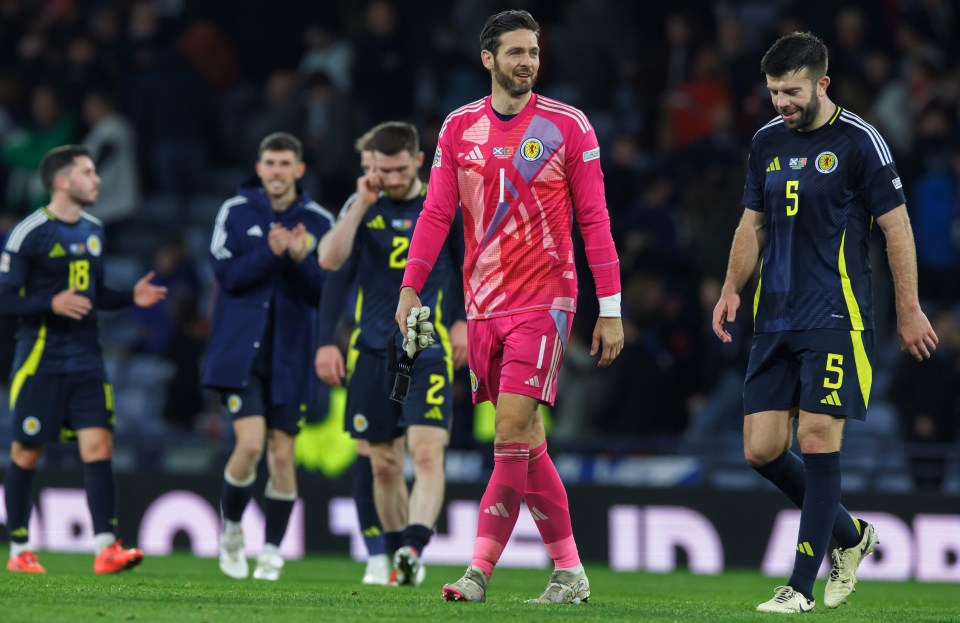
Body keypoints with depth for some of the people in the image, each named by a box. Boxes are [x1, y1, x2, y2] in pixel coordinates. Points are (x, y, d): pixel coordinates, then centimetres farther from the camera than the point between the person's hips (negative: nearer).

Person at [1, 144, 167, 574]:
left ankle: (106, 549, -12)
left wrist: (131, 298, 6)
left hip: (86, 361, 5)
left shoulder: (93, 231, 12)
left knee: (98, 446, -7)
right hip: (41, 361, -5)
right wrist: (52, 304, -24)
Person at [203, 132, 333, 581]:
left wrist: (300, 259, -18)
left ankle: (272, 552, 13)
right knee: (250, 443, -14)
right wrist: (270, 253, -22)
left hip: (289, 358, 2)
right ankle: (231, 530, 10)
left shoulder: (318, 222, 2)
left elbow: (327, 292, -2)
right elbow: (227, 275, -9)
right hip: (240, 353, -2)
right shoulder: (236, 211, 0)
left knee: (282, 454, 1)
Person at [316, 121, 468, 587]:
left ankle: (413, 549, -31)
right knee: (385, 465, 7)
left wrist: (462, 322, 3)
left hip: (429, 350, -2)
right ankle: (398, 557, 19)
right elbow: (330, 262, -9)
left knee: (427, 453, -19)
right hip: (373, 351, 2)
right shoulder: (363, 208, 5)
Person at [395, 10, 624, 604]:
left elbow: (594, 219, -1)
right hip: (484, 304, 4)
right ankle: (570, 571, 11)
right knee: (526, 441, 5)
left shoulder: (568, 126, -2)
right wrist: (411, 288, -1)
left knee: (513, 429, -15)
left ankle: (481, 569, -10)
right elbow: (437, 213, 8)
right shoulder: (460, 127, 7)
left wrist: (611, 309, -4)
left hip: (544, 303, -4)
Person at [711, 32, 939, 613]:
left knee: (818, 439, -11)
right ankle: (849, 536, 23)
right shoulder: (767, 141, 11)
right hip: (775, 320, 6)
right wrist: (732, 289, 9)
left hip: (836, 319, -6)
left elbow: (896, 226, -4)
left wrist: (909, 310, -4)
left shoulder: (859, 141, -7)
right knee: (761, 449, 1)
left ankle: (802, 586, -7)